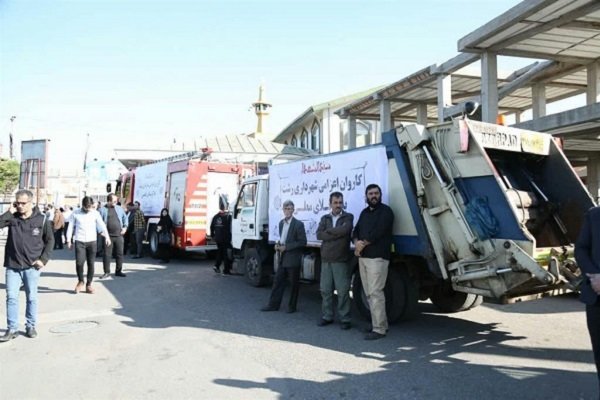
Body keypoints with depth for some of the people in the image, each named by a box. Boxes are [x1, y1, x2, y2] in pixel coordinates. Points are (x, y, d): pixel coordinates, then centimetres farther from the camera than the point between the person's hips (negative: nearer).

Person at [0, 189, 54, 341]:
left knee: (31, 297, 9)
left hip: (32, 266, -1)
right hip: (12, 266, 1)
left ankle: (30, 326, 21)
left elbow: (50, 240, 3)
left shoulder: (42, 219, -3)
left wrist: (43, 259, -6)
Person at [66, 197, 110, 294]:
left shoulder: (95, 213, 3)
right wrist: (68, 240, 3)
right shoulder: (75, 213, 2)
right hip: (79, 241, -1)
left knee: (91, 263, 2)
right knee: (79, 262, -10)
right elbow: (71, 227, 7)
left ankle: (89, 284, 15)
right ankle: (80, 281, 14)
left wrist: (107, 236, -19)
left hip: (92, 241, 1)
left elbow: (101, 225, -6)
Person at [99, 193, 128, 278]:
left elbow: (125, 218, 19)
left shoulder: (119, 209, 11)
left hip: (119, 235, 3)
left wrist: (125, 227, 6)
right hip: (108, 236, -3)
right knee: (107, 254, 0)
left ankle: (118, 271, 17)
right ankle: (107, 272, 10)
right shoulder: (103, 210, 0)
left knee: (119, 254, 6)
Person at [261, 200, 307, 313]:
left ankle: (292, 306, 18)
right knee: (278, 281, 8)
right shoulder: (281, 223, 11)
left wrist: (286, 247, -17)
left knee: (294, 283, 6)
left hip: (293, 259, -6)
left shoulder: (298, 224, -12)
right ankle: (273, 304, 16)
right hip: (282, 259, 6)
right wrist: (278, 245, 1)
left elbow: (302, 242, -14)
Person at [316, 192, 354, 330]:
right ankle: (327, 316, 20)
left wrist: (328, 231, -6)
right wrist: (337, 234, -11)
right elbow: (319, 234, -2)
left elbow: (345, 229, -19)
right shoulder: (325, 218, 14)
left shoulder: (348, 217, 2)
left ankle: (345, 319, 7)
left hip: (341, 260, -4)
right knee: (325, 290, 8)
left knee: (343, 291, -2)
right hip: (326, 259, 4)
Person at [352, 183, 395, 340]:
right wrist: (357, 242, -8)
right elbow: (356, 231, 14)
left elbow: (378, 231, -16)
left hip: (377, 257, -8)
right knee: (369, 293, 10)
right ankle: (380, 323, 20)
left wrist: (363, 243, -7)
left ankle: (379, 329, -5)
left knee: (375, 293, -10)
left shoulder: (385, 211, -4)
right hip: (363, 257, 8)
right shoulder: (364, 212, 20)